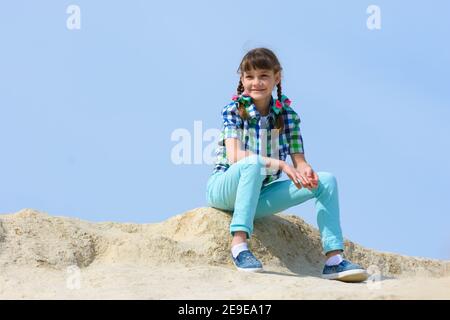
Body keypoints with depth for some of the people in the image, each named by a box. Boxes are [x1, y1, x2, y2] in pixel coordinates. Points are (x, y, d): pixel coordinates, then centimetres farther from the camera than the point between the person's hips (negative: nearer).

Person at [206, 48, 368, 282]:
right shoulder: (234, 110, -10)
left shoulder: (287, 114, 2)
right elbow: (234, 155, -25)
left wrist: (307, 172, -27)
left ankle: (334, 260, -21)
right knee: (253, 163, -38)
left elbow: (299, 162, -2)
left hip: (260, 195, 5)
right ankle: (239, 243, -41)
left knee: (326, 180, -10)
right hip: (224, 190, -5)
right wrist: (279, 164, -36)